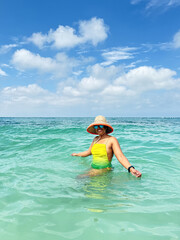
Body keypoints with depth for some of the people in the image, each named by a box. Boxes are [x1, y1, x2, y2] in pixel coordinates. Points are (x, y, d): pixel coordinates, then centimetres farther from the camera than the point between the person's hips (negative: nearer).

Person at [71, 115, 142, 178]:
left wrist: (131, 169, -38)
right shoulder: (96, 139, 10)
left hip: (104, 170, -7)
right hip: (93, 168, 7)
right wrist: (77, 154, 43)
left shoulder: (112, 140, -10)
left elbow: (120, 156, -22)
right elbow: (89, 152, 27)